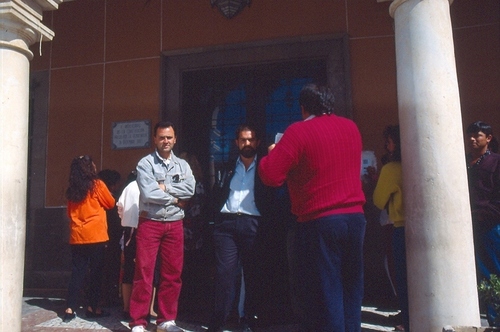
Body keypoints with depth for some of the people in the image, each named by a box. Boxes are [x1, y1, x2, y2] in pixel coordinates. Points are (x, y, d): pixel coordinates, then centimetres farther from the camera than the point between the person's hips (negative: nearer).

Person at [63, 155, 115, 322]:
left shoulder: (72, 189, 8)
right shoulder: (97, 185, -6)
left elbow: (70, 213, 16)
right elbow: (111, 203, 5)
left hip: (77, 237, 5)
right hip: (95, 236, -4)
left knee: (77, 273, 8)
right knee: (96, 273, 5)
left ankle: (70, 309, 6)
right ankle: (92, 308, 11)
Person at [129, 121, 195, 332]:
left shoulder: (182, 165, 10)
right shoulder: (146, 163, -2)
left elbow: (190, 189, -6)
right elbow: (148, 193, -16)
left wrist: (164, 187, -12)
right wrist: (175, 199, -6)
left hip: (175, 224, 4)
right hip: (150, 223, -4)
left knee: (173, 274, 7)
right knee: (144, 272, -3)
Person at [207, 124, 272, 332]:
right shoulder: (227, 169, 19)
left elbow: (270, 198, 2)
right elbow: (216, 195, 16)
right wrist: (217, 217, 2)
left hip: (252, 224, -1)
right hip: (226, 224, 2)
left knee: (252, 275, 3)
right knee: (225, 273, -4)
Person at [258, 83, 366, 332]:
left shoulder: (299, 131, -9)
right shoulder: (351, 127, 11)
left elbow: (271, 176, -13)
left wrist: (272, 153, 6)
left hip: (318, 222, -6)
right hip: (355, 218, 6)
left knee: (324, 295, 2)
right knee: (351, 292, 15)